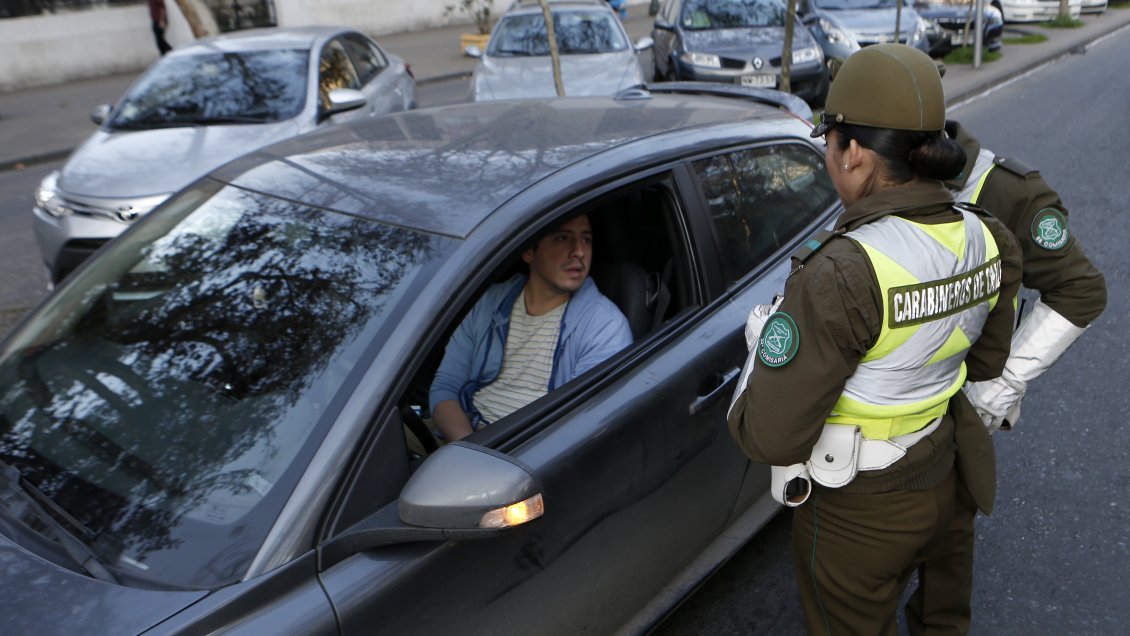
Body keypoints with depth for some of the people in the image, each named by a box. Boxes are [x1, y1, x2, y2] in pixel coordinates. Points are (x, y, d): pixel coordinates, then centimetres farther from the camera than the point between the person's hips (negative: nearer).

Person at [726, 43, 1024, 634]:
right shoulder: (981, 237, -8)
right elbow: (986, 361, 9)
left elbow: (770, 437, -30)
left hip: (856, 514, -7)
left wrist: (763, 341, -13)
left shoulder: (842, 275, -34)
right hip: (940, 481, 7)